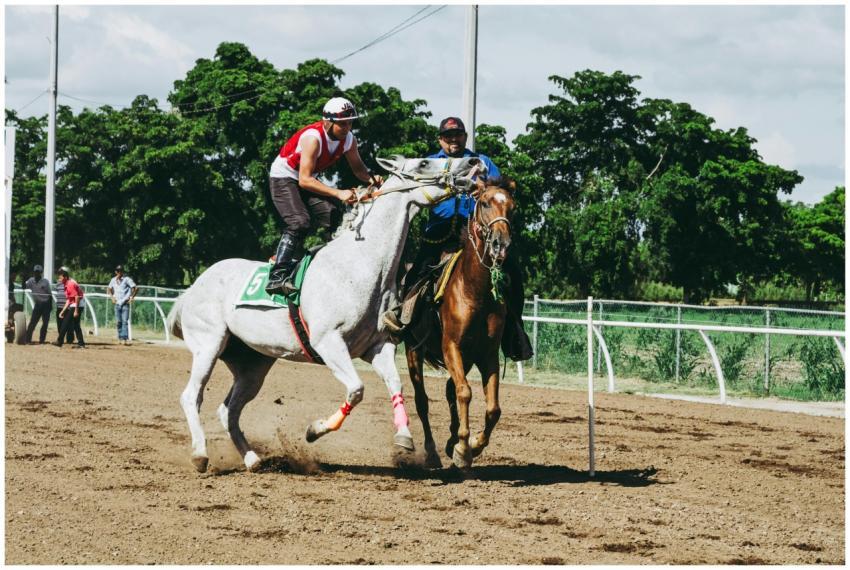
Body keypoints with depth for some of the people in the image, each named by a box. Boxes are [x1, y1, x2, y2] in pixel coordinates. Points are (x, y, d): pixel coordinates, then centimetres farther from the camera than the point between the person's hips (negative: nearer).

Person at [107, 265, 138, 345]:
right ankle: (120, 338, 13)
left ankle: (125, 338, -19)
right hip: (117, 304, 5)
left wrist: (131, 298, -6)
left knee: (125, 321, -13)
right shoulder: (113, 280, 9)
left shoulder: (127, 280, -7)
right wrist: (112, 297, 14)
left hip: (125, 304, -5)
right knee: (118, 322, 4)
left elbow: (136, 288, -6)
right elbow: (109, 289, 26)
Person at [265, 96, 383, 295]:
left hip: (308, 179, 8)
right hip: (283, 178, -8)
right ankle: (277, 277, -29)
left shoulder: (348, 140, -10)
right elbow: (304, 180, -36)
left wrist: (371, 178, -18)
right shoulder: (313, 138, -32)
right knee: (299, 222, -26)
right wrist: (338, 193, -43)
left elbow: (357, 167, 6)